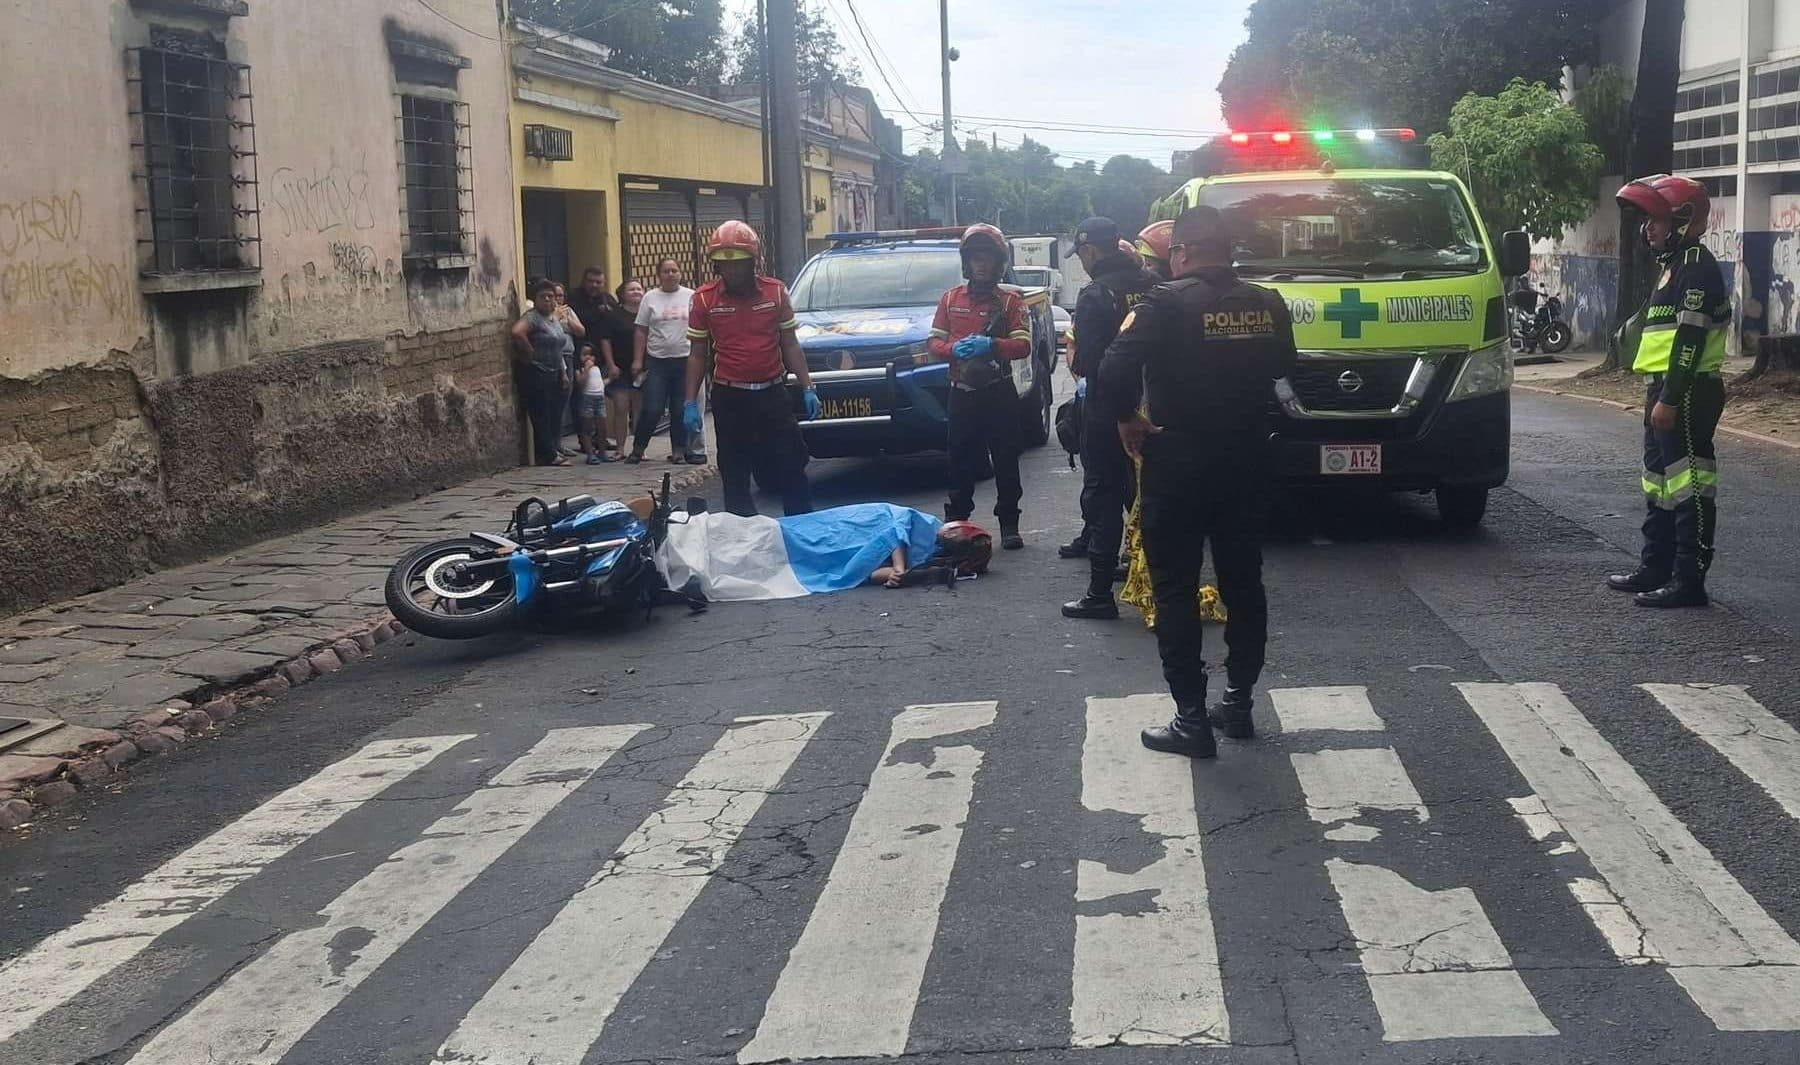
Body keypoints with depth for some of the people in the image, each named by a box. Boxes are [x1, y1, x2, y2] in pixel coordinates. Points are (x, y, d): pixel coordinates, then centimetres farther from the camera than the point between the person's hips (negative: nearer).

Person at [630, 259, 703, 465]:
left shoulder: (691, 296, 3)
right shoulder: (650, 297, 4)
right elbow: (640, 332, 5)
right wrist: (637, 360, 1)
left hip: (685, 360, 0)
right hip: (657, 361, 0)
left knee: (680, 410, 5)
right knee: (652, 410, -5)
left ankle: (679, 450, 16)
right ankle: (638, 448, 9)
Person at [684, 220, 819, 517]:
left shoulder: (775, 291, 2)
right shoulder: (704, 299, -1)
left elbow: (790, 345, 8)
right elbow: (697, 354, 4)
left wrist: (807, 388, 3)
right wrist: (690, 403, -1)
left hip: (773, 394, 1)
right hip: (730, 400, -1)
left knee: (791, 469, 4)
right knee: (735, 475, 5)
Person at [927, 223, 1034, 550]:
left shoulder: (1010, 300, 4)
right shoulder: (951, 299, 11)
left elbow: (1023, 346, -6)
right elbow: (934, 343, 8)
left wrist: (991, 345, -22)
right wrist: (954, 348, -14)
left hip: (1000, 394, -2)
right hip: (962, 393, 2)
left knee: (1006, 462, 2)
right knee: (960, 462, 5)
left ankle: (1009, 524, 10)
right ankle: (956, 523, 15)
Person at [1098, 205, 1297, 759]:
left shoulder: (1165, 305, -15)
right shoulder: (1267, 305, 2)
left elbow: (1116, 369, -25)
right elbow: (1282, 365, 17)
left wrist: (1125, 420, -10)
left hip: (1178, 464, -5)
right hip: (1247, 460, 5)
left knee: (1175, 590, 2)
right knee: (1243, 582, 16)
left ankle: (1191, 719, 2)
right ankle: (1239, 703, 23)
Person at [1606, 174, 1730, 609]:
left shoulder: (1696, 267, -13)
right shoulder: (1677, 265, 19)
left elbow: (1690, 340, -21)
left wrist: (1669, 398, -24)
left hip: (1686, 393, -11)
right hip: (1667, 392, 11)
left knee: (1688, 483, -8)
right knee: (1660, 479, 16)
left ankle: (1689, 580, -6)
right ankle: (1655, 567, 26)